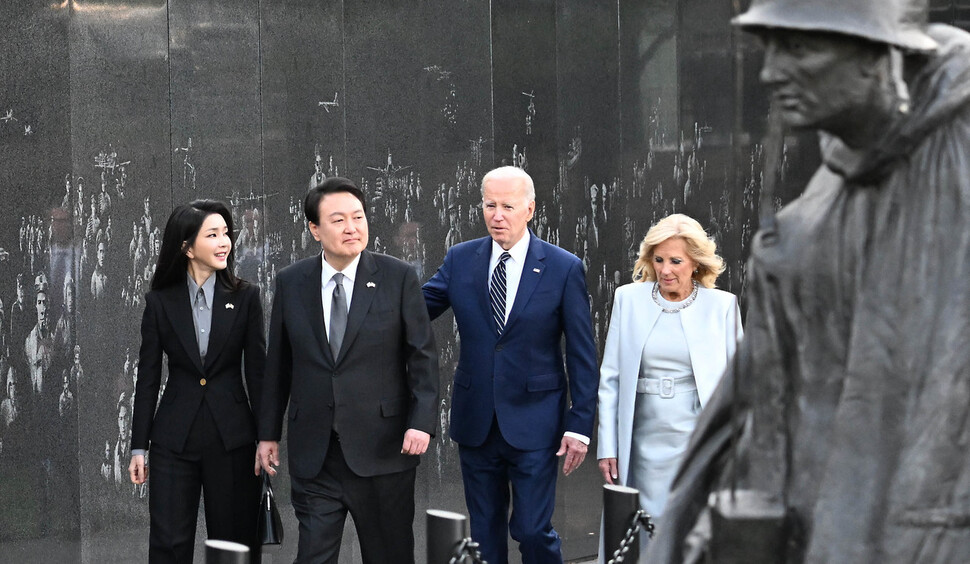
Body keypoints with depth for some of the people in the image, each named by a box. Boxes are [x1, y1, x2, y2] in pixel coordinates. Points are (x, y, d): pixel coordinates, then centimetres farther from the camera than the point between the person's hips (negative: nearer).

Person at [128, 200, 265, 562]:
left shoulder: (245, 297, 1)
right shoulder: (159, 302, 1)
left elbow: (257, 371, 2)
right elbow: (147, 376, 4)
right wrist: (138, 447, 1)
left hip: (232, 437, 0)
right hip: (174, 437, 0)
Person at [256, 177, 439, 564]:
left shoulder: (399, 278, -2)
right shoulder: (290, 283, 5)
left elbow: (423, 356, -2)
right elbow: (278, 363, 11)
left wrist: (422, 421, -13)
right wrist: (269, 432, 11)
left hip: (382, 446, -1)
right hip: (314, 455, 2)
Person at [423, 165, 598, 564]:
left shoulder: (564, 269, -4)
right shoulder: (460, 260, 4)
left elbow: (582, 355, -3)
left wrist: (579, 425, -7)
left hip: (533, 423, -3)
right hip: (476, 422, 3)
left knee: (533, 530, -7)